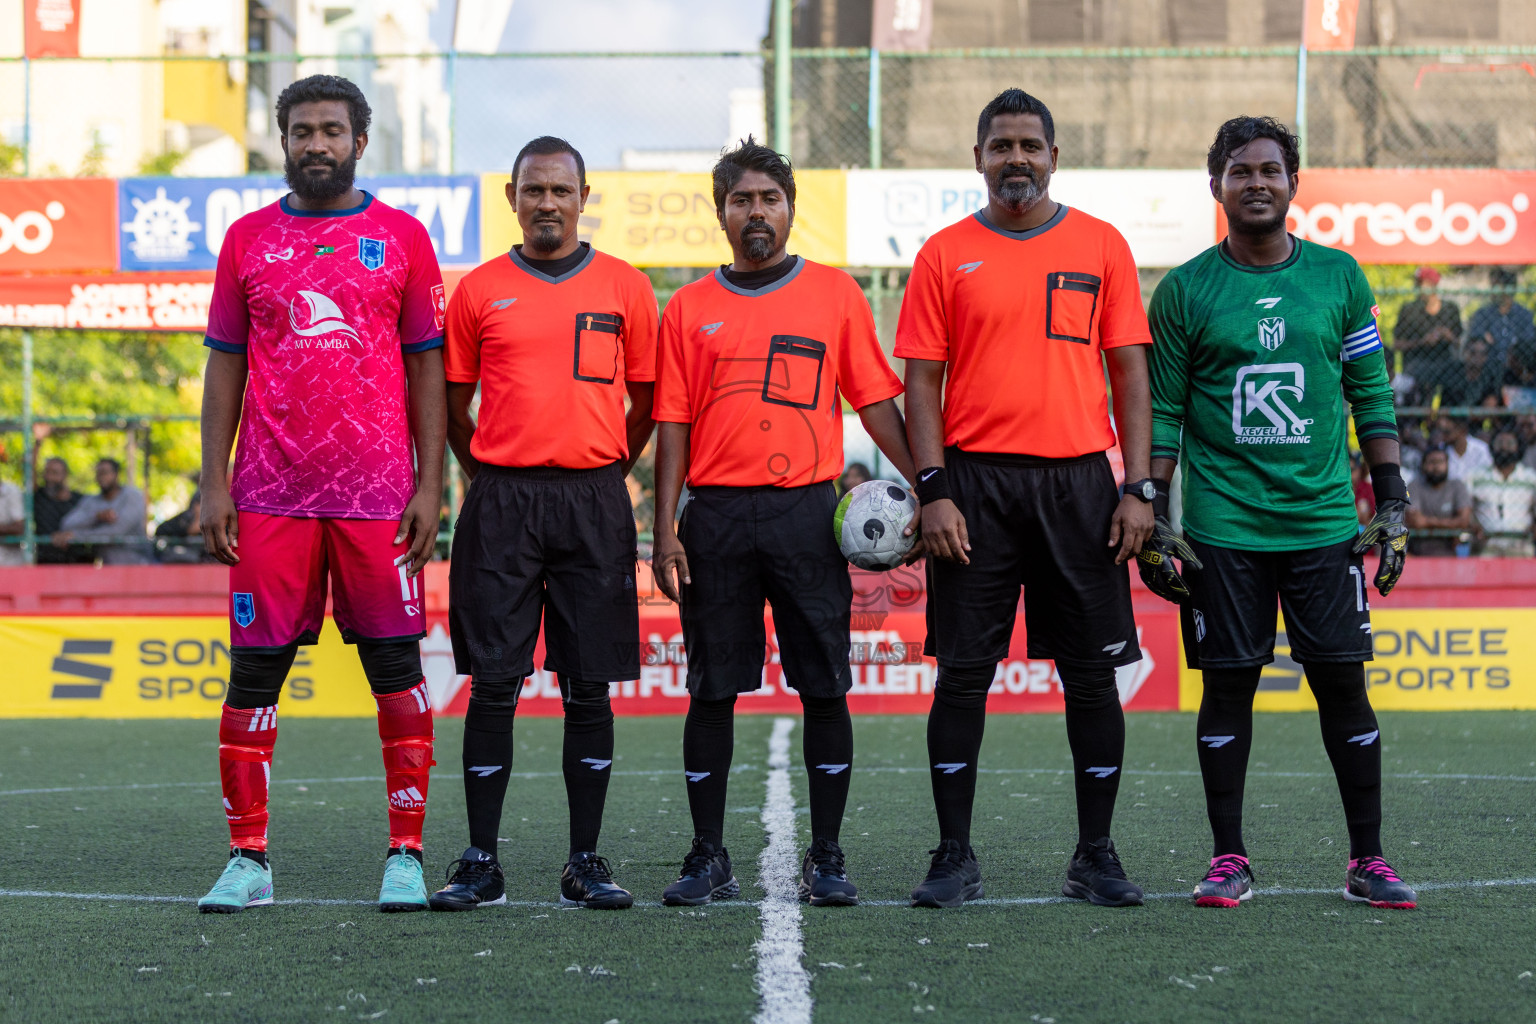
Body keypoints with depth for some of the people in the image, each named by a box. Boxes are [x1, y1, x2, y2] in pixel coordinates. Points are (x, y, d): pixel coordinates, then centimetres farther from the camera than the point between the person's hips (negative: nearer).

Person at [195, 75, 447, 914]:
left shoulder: (402, 238, 6)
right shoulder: (248, 239, 10)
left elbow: (427, 367, 6)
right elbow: (225, 368, 11)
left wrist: (429, 486, -2)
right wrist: (213, 485, 2)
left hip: (377, 494, -1)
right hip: (270, 496, 1)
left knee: (396, 670, 0)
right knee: (254, 671, 2)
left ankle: (406, 855, 8)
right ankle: (247, 859, 10)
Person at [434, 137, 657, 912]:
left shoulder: (625, 289, 6)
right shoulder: (479, 292, 6)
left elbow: (645, 403, 12)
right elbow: (454, 404, 13)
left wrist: (601, 474, 9)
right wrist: (494, 479, 9)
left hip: (594, 505, 0)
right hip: (501, 503, 0)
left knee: (589, 689, 3)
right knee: (493, 683, -2)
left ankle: (586, 862, 10)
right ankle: (481, 862, 5)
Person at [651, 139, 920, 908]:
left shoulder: (834, 293, 8)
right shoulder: (690, 308, 9)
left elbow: (876, 399, 8)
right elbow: (673, 423, 7)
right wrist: (666, 529, 0)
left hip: (808, 513, 0)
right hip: (716, 518, 1)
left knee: (825, 688, 0)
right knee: (712, 691, 4)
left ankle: (826, 858, 8)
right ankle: (708, 858, 11)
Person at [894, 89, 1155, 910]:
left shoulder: (1101, 247, 7)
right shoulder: (945, 255, 5)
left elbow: (1130, 372, 6)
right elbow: (921, 381, 3)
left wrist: (1138, 488, -2)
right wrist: (933, 490, -7)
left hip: (1077, 481, 1)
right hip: (975, 481, -1)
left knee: (1092, 673, 3)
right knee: (962, 674, 0)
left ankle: (1096, 856, 13)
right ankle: (954, 857, 9)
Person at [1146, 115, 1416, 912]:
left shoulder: (1338, 277, 6)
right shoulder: (1186, 290, 2)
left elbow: (1372, 397, 10)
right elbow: (1163, 412, 5)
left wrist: (1392, 506, 5)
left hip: (1323, 519, 1)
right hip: (1224, 526, -1)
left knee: (1343, 685, 1)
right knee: (1228, 688, 2)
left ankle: (1367, 861, 8)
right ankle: (1228, 860, 11)